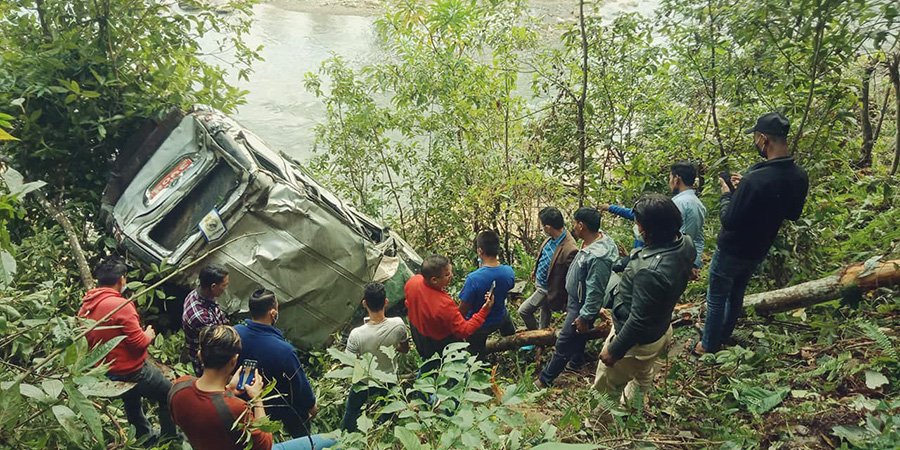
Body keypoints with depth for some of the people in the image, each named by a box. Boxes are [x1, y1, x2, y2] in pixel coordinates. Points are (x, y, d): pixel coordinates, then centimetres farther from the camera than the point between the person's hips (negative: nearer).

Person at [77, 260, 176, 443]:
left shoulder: (85, 306, -2)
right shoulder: (121, 304, -26)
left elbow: (88, 339, 8)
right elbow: (138, 342, -24)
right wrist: (148, 335, -4)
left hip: (107, 373, 8)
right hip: (132, 372, -8)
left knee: (131, 401, 30)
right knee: (169, 395, 11)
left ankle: (147, 438, 46)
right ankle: (169, 440, 20)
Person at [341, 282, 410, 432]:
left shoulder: (356, 334, -32)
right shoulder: (398, 325, -24)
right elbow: (405, 349, -4)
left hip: (363, 387, -2)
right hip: (389, 382, 3)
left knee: (350, 423, 23)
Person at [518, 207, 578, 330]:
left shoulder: (569, 250, -37)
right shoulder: (551, 237, -11)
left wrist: (566, 302, -21)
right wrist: (536, 271, 22)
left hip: (547, 289, -8)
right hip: (540, 281, 8)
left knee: (523, 311, -1)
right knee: (544, 310, 29)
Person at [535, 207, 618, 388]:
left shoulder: (598, 257, -38)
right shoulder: (593, 239, -7)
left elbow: (595, 292, -31)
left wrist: (584, 317, -22)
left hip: (583, 306, -9)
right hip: (576, 300, 9)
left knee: (564, 343, 4)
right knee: (577, 336, 30)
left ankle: (545, 379, 19)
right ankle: (574, 363, 52)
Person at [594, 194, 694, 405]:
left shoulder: (651, 272, -42)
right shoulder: (683, 242, -16)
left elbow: (638, 321, -32)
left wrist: (614, 350, -19)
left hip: (637, 340, -9)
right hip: (659, 330, 9)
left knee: (606, 384, 17)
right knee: (642, 376, 33)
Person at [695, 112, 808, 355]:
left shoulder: (754, 180, -34)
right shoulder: (799, 177, -10)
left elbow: (729, 221, -27)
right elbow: (793, 213, 7)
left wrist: (726, 194, -9)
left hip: (731, 252, -7)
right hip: (758, 251, 7)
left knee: (716, 298, 12)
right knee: (736, 295, 26)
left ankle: (709, 346, 26)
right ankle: (723, 337, 43)